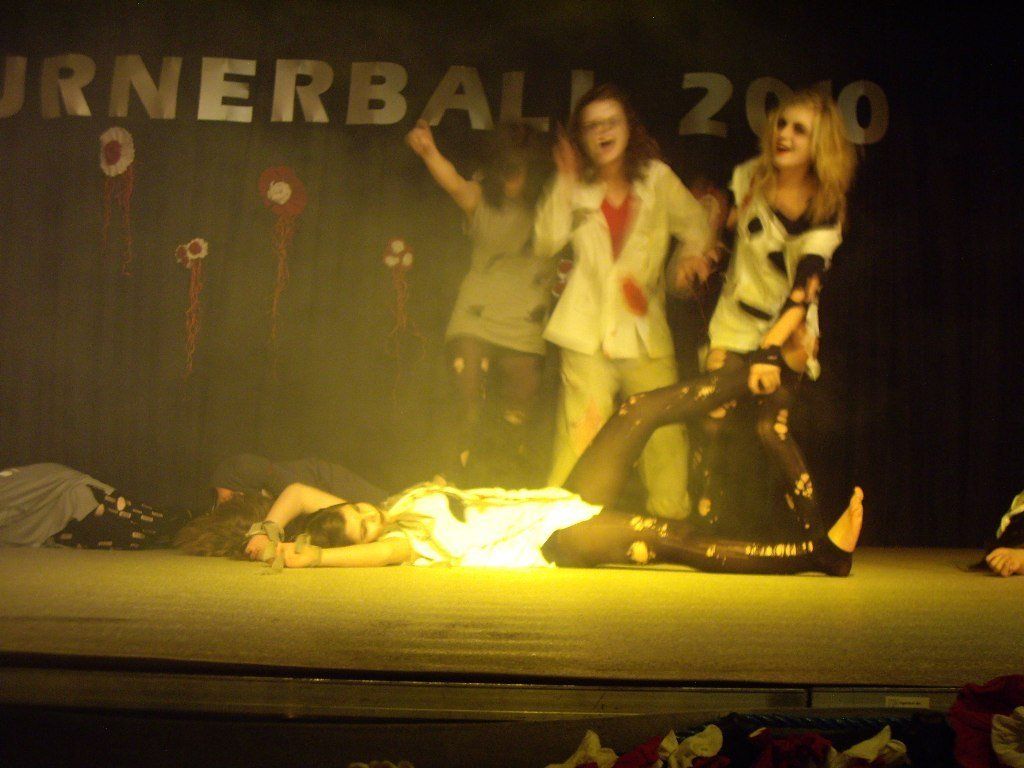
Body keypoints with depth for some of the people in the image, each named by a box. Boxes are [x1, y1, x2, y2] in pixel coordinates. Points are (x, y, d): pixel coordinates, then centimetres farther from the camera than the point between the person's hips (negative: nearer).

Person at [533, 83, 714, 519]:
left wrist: (690, 254, 0)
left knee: (664, 428, 0)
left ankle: (671, 517, 16)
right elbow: (547, 242, -6)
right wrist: (565, 183, -10)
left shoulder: (656, 178, 8)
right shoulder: (577, 186, 7)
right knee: (581, 433, -6)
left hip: (645, 326, 1)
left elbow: (695, 222, 20)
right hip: (588, 328, -1)